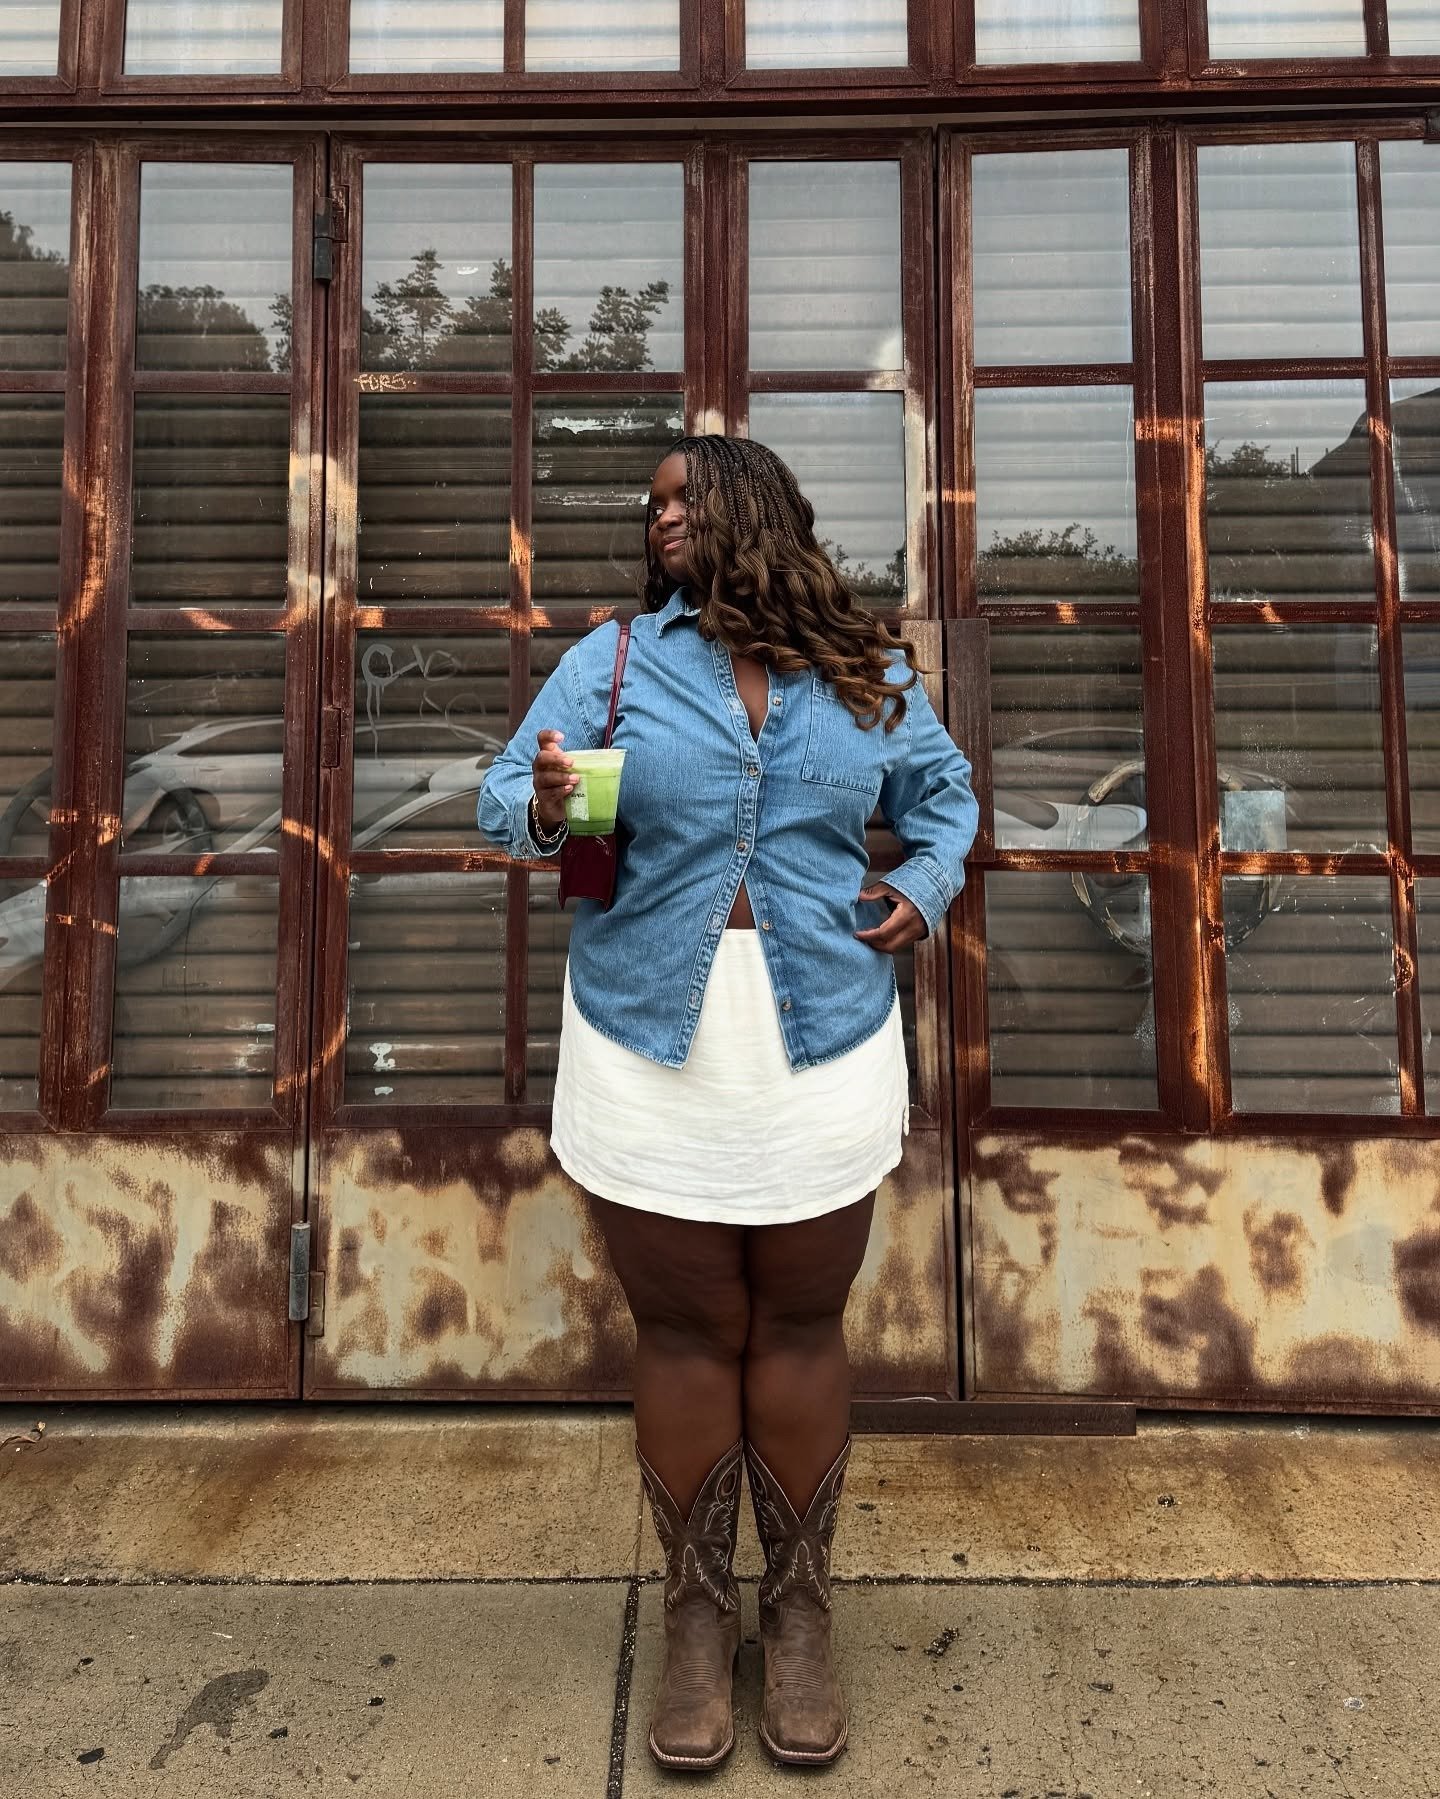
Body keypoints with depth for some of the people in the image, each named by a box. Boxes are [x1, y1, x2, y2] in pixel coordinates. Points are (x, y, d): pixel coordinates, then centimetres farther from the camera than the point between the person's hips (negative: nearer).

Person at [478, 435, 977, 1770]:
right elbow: (503, 794, 2)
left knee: (799, 1328, 10)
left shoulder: (870, 672, 8)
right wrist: (544, 807, -21)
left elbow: (944, 794, 20)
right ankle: (697, 1614, 30)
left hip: (823, 1048, 1)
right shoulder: (613, 657, 5)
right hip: (650, 1050, 0)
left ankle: (798, 1612, 32)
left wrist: (926, 885, 0)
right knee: (685, 1333, 9)